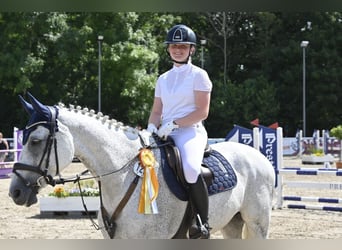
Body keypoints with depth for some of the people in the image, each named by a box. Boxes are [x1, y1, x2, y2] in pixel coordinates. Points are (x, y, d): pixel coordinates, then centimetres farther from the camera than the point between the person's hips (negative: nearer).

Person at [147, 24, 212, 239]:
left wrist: (173, 124, -16)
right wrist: (152, 127, -5)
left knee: (190, 169, -35)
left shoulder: (199, 75, 2)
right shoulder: (163, 79, 19)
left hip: (191, 132, -7)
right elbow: (157, 111, 18)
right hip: (164, 135, 7)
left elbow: (202, 111, -7)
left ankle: (203, 223, -25)